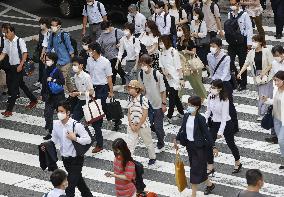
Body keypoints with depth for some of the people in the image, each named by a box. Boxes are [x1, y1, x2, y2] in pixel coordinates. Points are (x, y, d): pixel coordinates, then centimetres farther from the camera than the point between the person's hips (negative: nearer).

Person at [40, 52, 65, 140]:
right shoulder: (45, 71, 4)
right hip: (49, 96, 5)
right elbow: (43, 83, 13)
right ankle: (50, 132, 6)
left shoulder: (57, 71, -13)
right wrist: (42, 94, 17)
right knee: (47, 114, -2)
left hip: (58, 96, -5)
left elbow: (63, 81, -22)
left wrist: (53, 80, -28)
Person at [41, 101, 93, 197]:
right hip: (65, 159, 6)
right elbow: (54, 139, 8)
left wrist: (75, 138, -30)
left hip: (76, 159, -6)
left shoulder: (76, 125, -21)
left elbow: (88, 139, -19)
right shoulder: (56, 124, -4)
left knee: (70, 185, -9)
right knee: (77, 180, 25)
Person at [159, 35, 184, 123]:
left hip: (175, 78, -7)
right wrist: (164, 72, -9)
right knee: (175, 96, 16)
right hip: (167, 78, 7)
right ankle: (181, 112, 31)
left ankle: (169, 117, 2)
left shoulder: (174, 52, -17)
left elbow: (178, 67, -14)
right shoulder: (161, 52, 2)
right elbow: (161, 65, 10)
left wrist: (181, 78, -13)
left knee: (172, 96, -4)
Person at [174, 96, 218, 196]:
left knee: (195, 169, -2)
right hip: (189, 144, 6)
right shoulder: (186, 116, -1)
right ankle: (209, 184, 38)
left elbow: (206, 133, -16)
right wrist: (176, 139, 13)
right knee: (199, 167, 17)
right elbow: (182, 129, 11)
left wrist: (213, 147, -20)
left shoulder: (200, 119, -19)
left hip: (199, 146, -6)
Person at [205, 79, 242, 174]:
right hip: (214, 123, 5)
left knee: (230, 144, 14)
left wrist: (220, 131, -25)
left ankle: (238, 163, 38)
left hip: (226, 124, -5)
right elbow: (208, 111, 5)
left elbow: (224, 116, -24)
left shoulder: (224, 100, -25)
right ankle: (210, 168, 12)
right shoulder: (210, 97, -8)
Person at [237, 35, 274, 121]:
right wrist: (240, 73, -12)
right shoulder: (251, 53, 3)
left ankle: (262, 114, -6)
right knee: (261, 94, 9)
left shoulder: (266, 51, -9)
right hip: (257, 75, 4)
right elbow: (246, 64, 1)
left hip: (266, 74, -4)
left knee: (265, 95, -9)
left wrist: (264, 72, -18)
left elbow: (271, 64, -9)